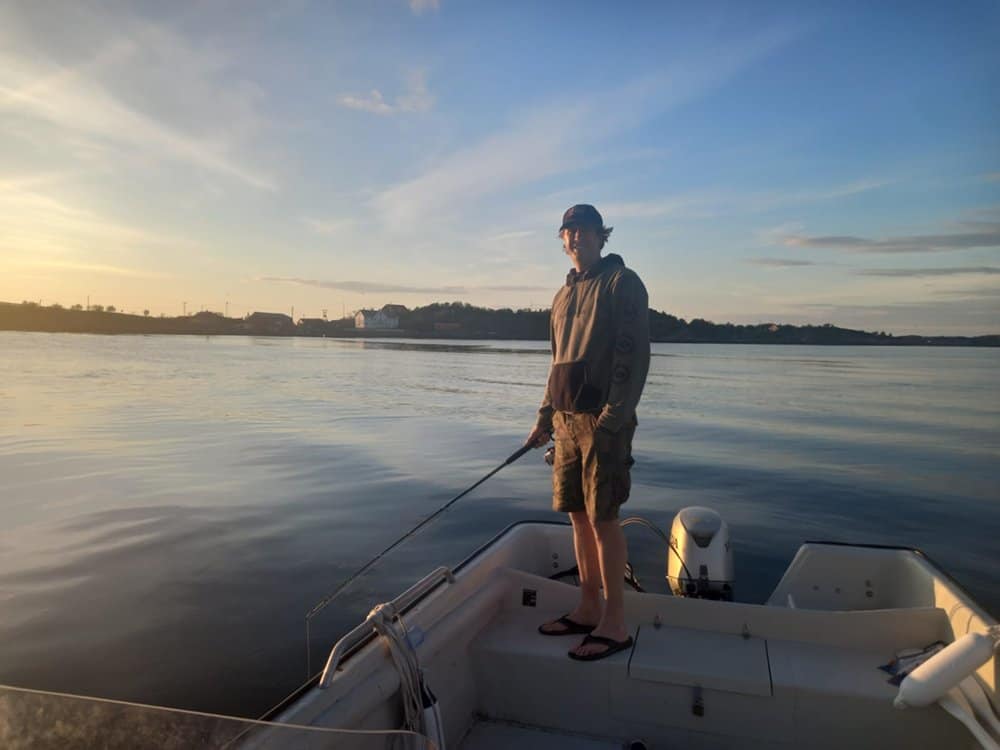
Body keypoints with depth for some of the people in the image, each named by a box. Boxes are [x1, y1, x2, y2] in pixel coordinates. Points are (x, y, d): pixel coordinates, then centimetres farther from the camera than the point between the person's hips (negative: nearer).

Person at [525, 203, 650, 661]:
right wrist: (545, 415, 16)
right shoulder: (564, 294, 19)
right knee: (579, 517, 11)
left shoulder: (622, 282, -3)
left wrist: (615, 414, -19)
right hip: (566, 419, 7)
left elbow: (633, 354, -12)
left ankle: (614, 625, 7)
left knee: (603, 519, -4)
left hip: (603, 419, -7)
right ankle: (588, 610, 23)